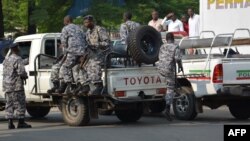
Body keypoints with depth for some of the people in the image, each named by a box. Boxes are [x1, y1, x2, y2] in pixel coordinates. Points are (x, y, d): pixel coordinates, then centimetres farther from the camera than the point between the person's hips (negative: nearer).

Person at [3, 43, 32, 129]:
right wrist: (25, 76, 1)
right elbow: (21, 72, -21)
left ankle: (10, 123, 6)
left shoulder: (6, 60, 14)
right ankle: (21, 123, -1)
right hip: (16, 86, -8)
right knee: (20, 104, -1)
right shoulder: (18, 59, -12)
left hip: (6, 86, 8)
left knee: (9, 105, 9)